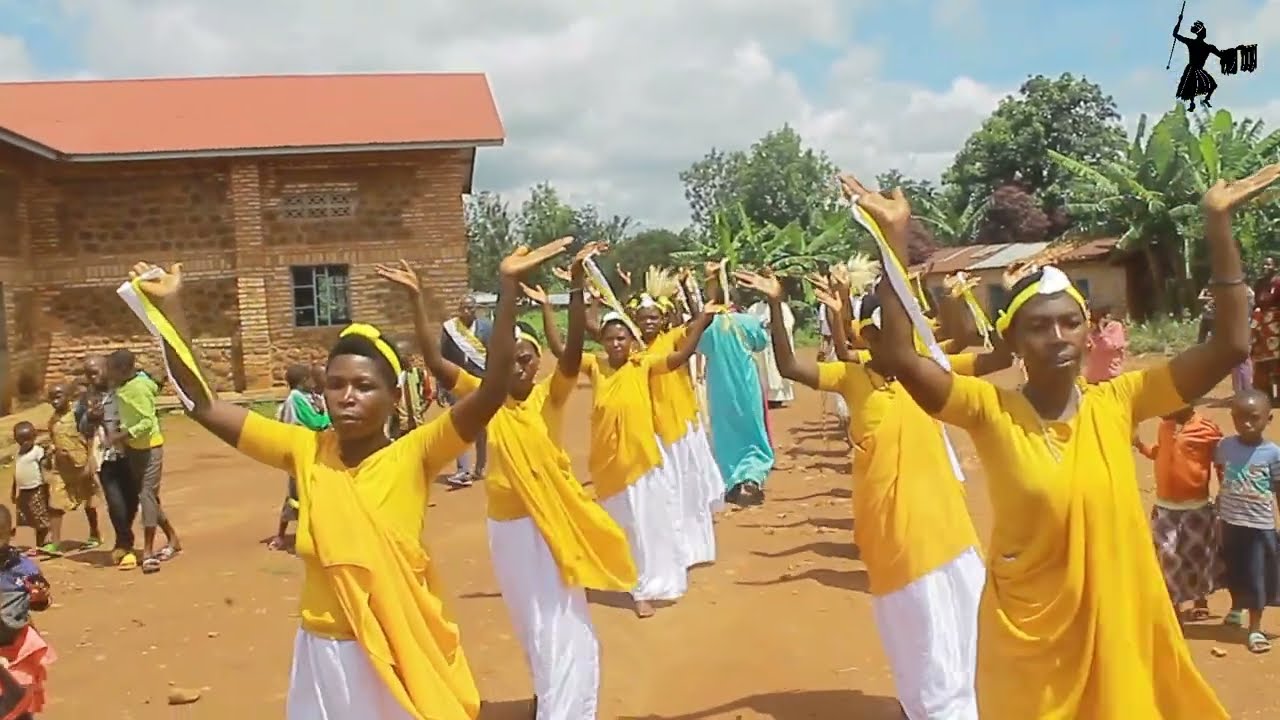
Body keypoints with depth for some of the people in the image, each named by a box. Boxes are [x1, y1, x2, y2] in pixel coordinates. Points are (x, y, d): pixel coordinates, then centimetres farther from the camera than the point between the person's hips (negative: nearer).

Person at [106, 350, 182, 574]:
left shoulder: (139, 388, -21)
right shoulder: (121, 386, 3)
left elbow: (147, 422, -26)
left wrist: (121, 435, -27)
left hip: (150, 447, -9)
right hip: (132, 447, 9)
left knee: (147, 495, -11)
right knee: (146, 496, 12)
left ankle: (148, 552, -9)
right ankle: (172, 539, 24)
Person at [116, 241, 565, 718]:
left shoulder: (412, 456, -14)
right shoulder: (305, 451, -4)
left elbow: (491, 394, -26)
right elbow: (203, 404, -4)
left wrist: (507, 287, -32)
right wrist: (169, 306, -9)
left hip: (403, 653, -3)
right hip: (324, 655, 3)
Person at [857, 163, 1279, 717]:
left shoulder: (1117, 402, -6)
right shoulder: (991, 412, -14)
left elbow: (1230, 346, -9)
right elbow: (900, 358, -27)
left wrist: (1218, 224, -14)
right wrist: (893, 236, -30)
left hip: (1117, 626, 3)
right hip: (1028, 636, -2)